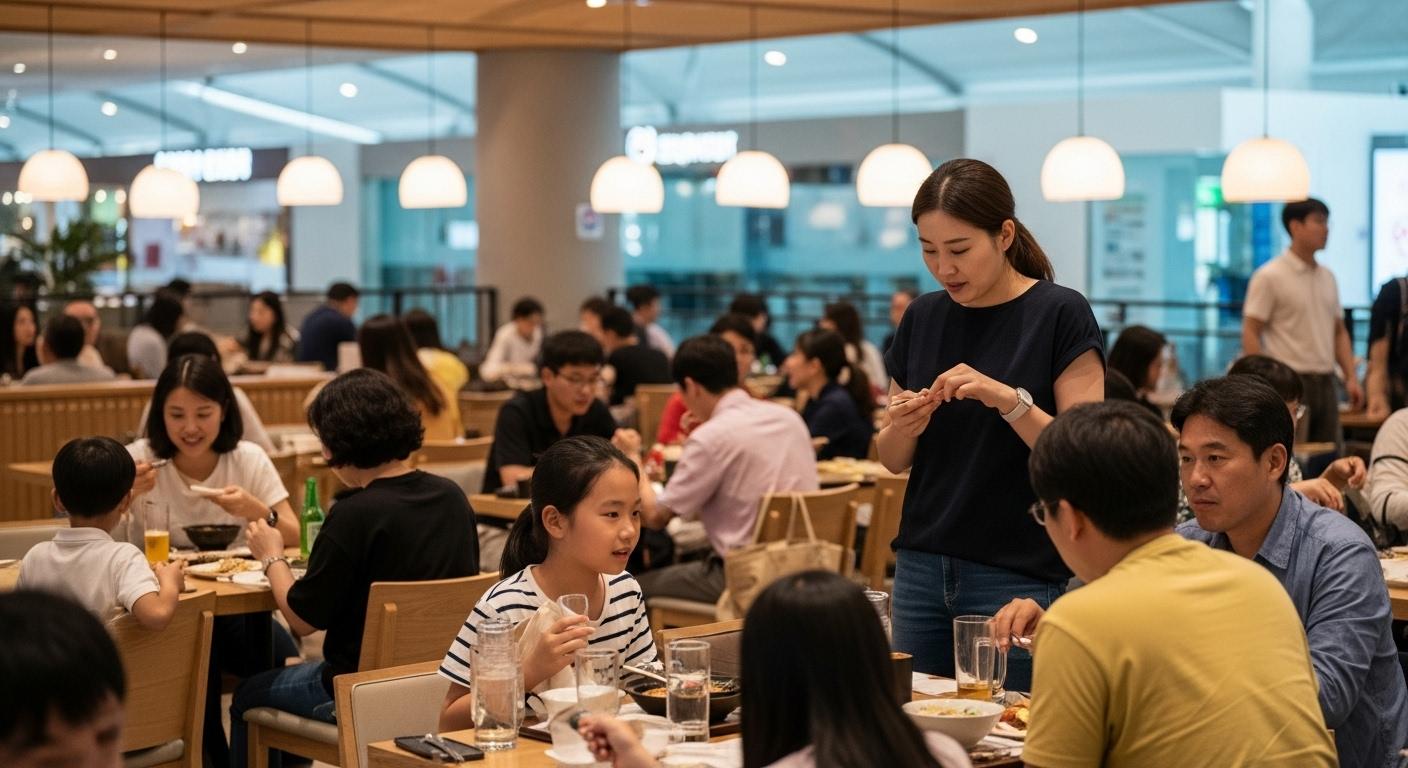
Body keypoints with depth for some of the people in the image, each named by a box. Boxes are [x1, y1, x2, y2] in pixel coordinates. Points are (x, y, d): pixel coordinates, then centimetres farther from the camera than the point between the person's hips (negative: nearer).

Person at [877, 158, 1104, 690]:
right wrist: (903, 428, -8)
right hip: (922, 568, 5)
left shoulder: (1060, 314, -7)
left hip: (1019, 578, -5)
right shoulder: (923, 317, 8)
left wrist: (1008, 399, -24)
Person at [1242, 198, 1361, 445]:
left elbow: (1339, 331, 19)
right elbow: (1250, 334, -9)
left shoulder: (1327, 277, 14)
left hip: (1325, 383, 7)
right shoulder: (1269, 277, -7)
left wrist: (1351, 377, 8)